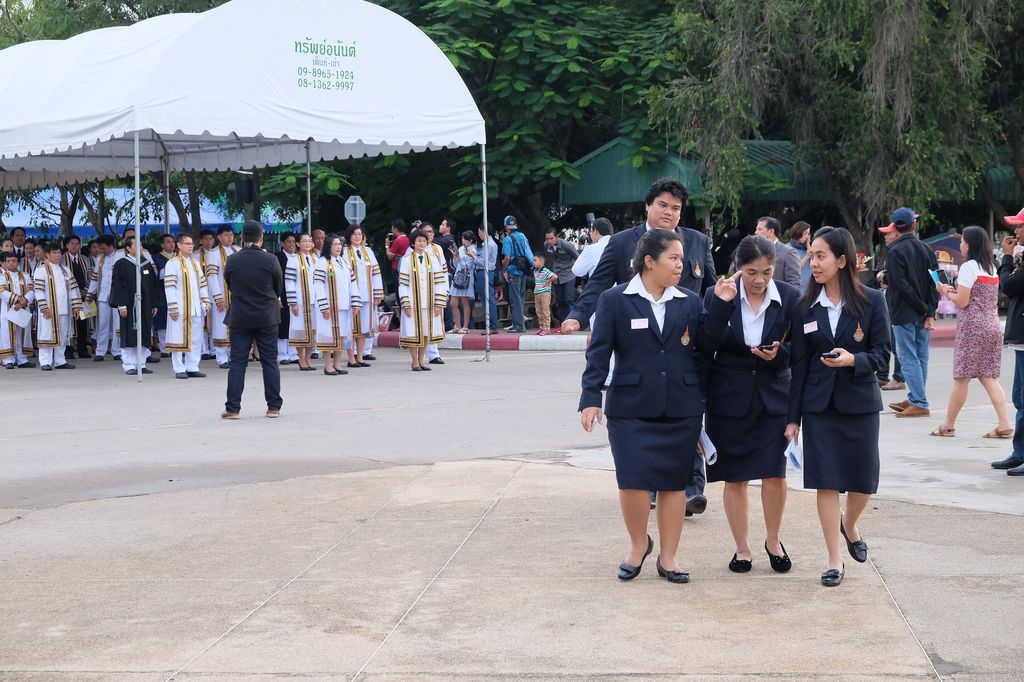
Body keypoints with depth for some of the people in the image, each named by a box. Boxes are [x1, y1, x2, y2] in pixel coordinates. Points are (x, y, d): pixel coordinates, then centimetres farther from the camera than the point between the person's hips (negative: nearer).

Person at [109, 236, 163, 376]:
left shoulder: (147, 264, 12)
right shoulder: (122, 264, -4)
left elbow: (154, 285, 16)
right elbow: (117, 285, -8)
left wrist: (155, 304, 10)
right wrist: (121, 305, -15)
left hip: (145, 306, 5)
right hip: (129, 306, -5)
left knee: (144, 335, 6)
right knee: (130, 336, -3)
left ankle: (141, 364, 12)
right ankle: (129, 366, 2)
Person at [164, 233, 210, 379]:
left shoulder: (195, 263, 17)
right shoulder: (172, 263, -5)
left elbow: (202, 284, 20)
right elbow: (169, 287, -10)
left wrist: (206, 302, 11)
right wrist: (173, 308, -15)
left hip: (196, 308, 7)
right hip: (180, 308, -7)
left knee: (196, 339, 8)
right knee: (179, 339, -2)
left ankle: (192, 368, 15)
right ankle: (179, 370, 2)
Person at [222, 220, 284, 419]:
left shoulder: (232, 261, -6)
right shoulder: (270, 260, -9)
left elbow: (228, 286, 9)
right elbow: (279, 288, 3)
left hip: (239, 318, 0)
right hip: (267, 318, 0)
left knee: (237, 363, 4)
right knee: (270, 362, 8)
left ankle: (232, 408, 1)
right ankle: (274, 407, 9)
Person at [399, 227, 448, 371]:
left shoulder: (432, 259, 7)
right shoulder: (407, 260, 0)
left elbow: (439, 282, 4)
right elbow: (402, 283, -4)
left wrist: (439, 304, -3)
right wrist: (406, 304, -11)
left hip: (428, 302, 3)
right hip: (413, 303, -3)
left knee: (426, 332, 7)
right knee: (413, 332, -1)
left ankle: (421, 360, 19)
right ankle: (415, 362, 8)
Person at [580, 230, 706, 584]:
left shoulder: (690, 302, 7)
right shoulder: (615, 300, 0)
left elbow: (702, 351, 8)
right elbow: (599, 352, -2)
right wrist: (591, 397, -10)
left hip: (681, 409, 3)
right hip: (631, 406, -2)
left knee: (674, 482, 6)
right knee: (632, 479, -7)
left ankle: (668, 557, 17)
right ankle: (638, 544, 19)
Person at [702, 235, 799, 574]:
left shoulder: (790, 298, -5)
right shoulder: (717, 296, -8)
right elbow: (706, 349, -15)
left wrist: (778, 354, -20)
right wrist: (720, 305, -24)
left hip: (773, 397, 1)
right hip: (729, 399, -1)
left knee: (775, 473, 0)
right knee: (735, 478, 6)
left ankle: (774, 541, 23)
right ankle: (742, 548, 22)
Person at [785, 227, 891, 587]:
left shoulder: (872, 301, -4)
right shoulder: (806, 306, 1)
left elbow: (882, 354, -3)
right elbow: (799, 364, 3)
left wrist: (853, 360, -24)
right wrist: (793, 417, 2)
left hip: (860, 402, -1)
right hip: (819, 404, 1)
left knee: (863, 480, 5)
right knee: (826, 481, -2)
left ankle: (849, 524, 39)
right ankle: (835, 561, 7)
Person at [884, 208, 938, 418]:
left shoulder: (895, 251, -11)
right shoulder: (926, 249, 7)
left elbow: (901, 284, -17)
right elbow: (935, 281, 2)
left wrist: (923, 307, -10)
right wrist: (930, 312, -1)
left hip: (904, 313, -6)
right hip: (923, 314, 7)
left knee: (908, 358, -5)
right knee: (920, 357, 12)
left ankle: (919, 404, -8)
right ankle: (915, 399, 20)